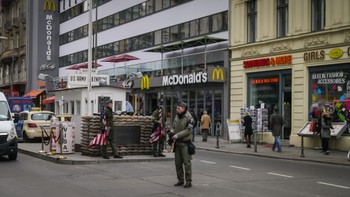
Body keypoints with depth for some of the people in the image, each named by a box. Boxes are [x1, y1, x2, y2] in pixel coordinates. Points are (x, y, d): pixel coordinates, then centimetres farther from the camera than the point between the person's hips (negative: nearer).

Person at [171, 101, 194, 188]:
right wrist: (172, 132, -4)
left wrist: (177, 135, -21)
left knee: (187, 163, -3)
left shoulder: (189, 118, -13)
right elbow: (174, 127, 17)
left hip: (185, 143, -7)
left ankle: (188, 181, 4)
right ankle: (180, 180, 20)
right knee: (178, 162, 10)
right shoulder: (177, 116, 10)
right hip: (177, 143, 7)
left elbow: (188, 130, -19)